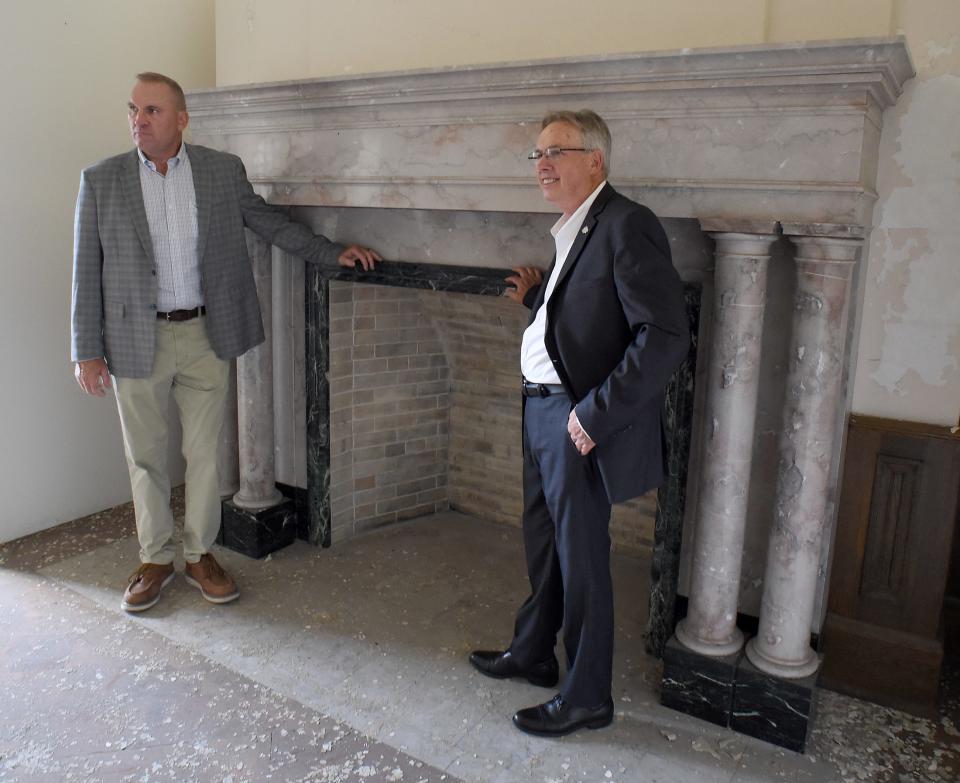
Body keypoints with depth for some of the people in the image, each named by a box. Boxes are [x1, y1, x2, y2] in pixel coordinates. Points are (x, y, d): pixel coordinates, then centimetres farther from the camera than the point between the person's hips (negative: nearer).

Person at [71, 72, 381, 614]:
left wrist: (333, 253, 5)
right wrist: (87, 351, -3)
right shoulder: (101, 180, -1)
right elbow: (87, 270, 0)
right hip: (137, 341, 0)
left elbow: (269, 222, 12)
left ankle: (200, 553, 26)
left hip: (205, 336, 1)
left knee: (205, 452, 8)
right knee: (146, 457, 10)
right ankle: (156, 559, 27)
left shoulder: (223, 170, 1)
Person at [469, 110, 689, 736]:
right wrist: (538, 298, 15)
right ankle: (534, 655, 42)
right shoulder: (576, 231, 13)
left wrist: (596, 414, -24)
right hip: (543, 409, 9)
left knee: (582, 561, 4)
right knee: (543, 546, 22)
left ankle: (587, 697, 23)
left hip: (580, 422, -9)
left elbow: (666, 336, -24)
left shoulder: (627, 225, -16)